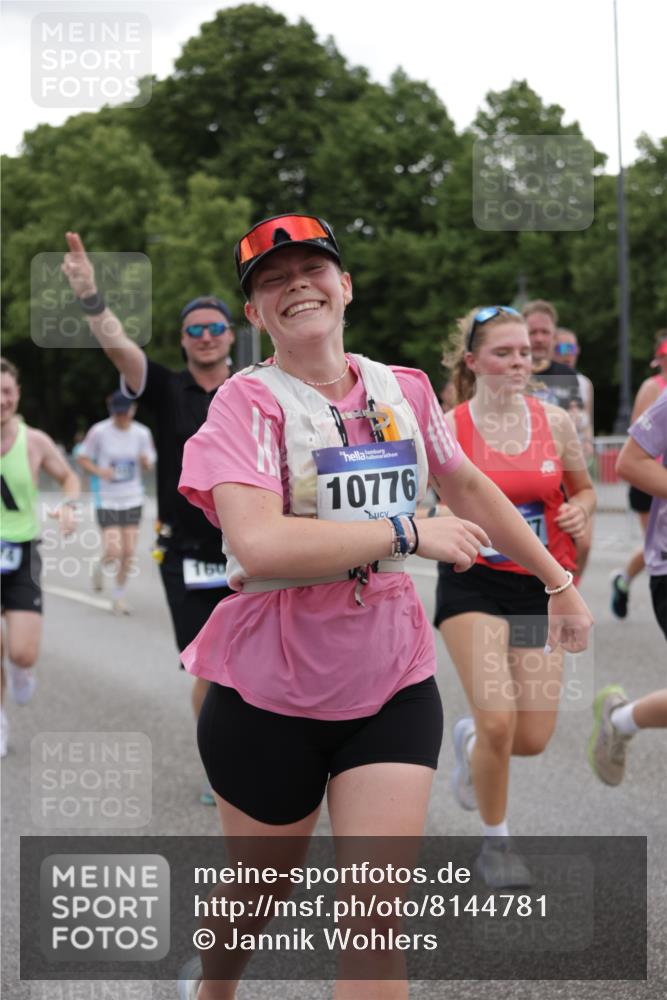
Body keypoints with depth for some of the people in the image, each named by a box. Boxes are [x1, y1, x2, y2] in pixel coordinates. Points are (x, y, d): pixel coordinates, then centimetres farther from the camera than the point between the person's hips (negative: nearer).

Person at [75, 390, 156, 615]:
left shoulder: (142, 433, -1)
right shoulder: (99, 431, -10)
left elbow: (149, 465, 8)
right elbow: (82, 457, 1)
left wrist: (145, 461, -16)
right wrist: (99, 471, -17)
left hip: (133, 499, 3)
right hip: (107, 501, -3)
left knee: (128, 553, 2)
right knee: (113, 552, -11)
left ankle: (119, 594, 22)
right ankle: (100, 565, 26)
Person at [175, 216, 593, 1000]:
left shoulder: (403, 391, 3)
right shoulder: (249, 401, -13)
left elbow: (468, 487, 21)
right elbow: (257, 544, -29)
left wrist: (558, 582, 25)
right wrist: (412, 534, -22)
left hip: (393, 685, 3)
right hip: (270, 692, -3)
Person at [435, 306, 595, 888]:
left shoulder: (555, 421, 2)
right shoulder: (447, 429, -7)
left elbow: (584, 490, 15)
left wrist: (579, 511, -5)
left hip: (541, 584, 3)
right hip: (474, 583, -3)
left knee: (532, 740, -1)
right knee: (498, 721, -15)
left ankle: (470, 739, 37)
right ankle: (495, 843, 10)